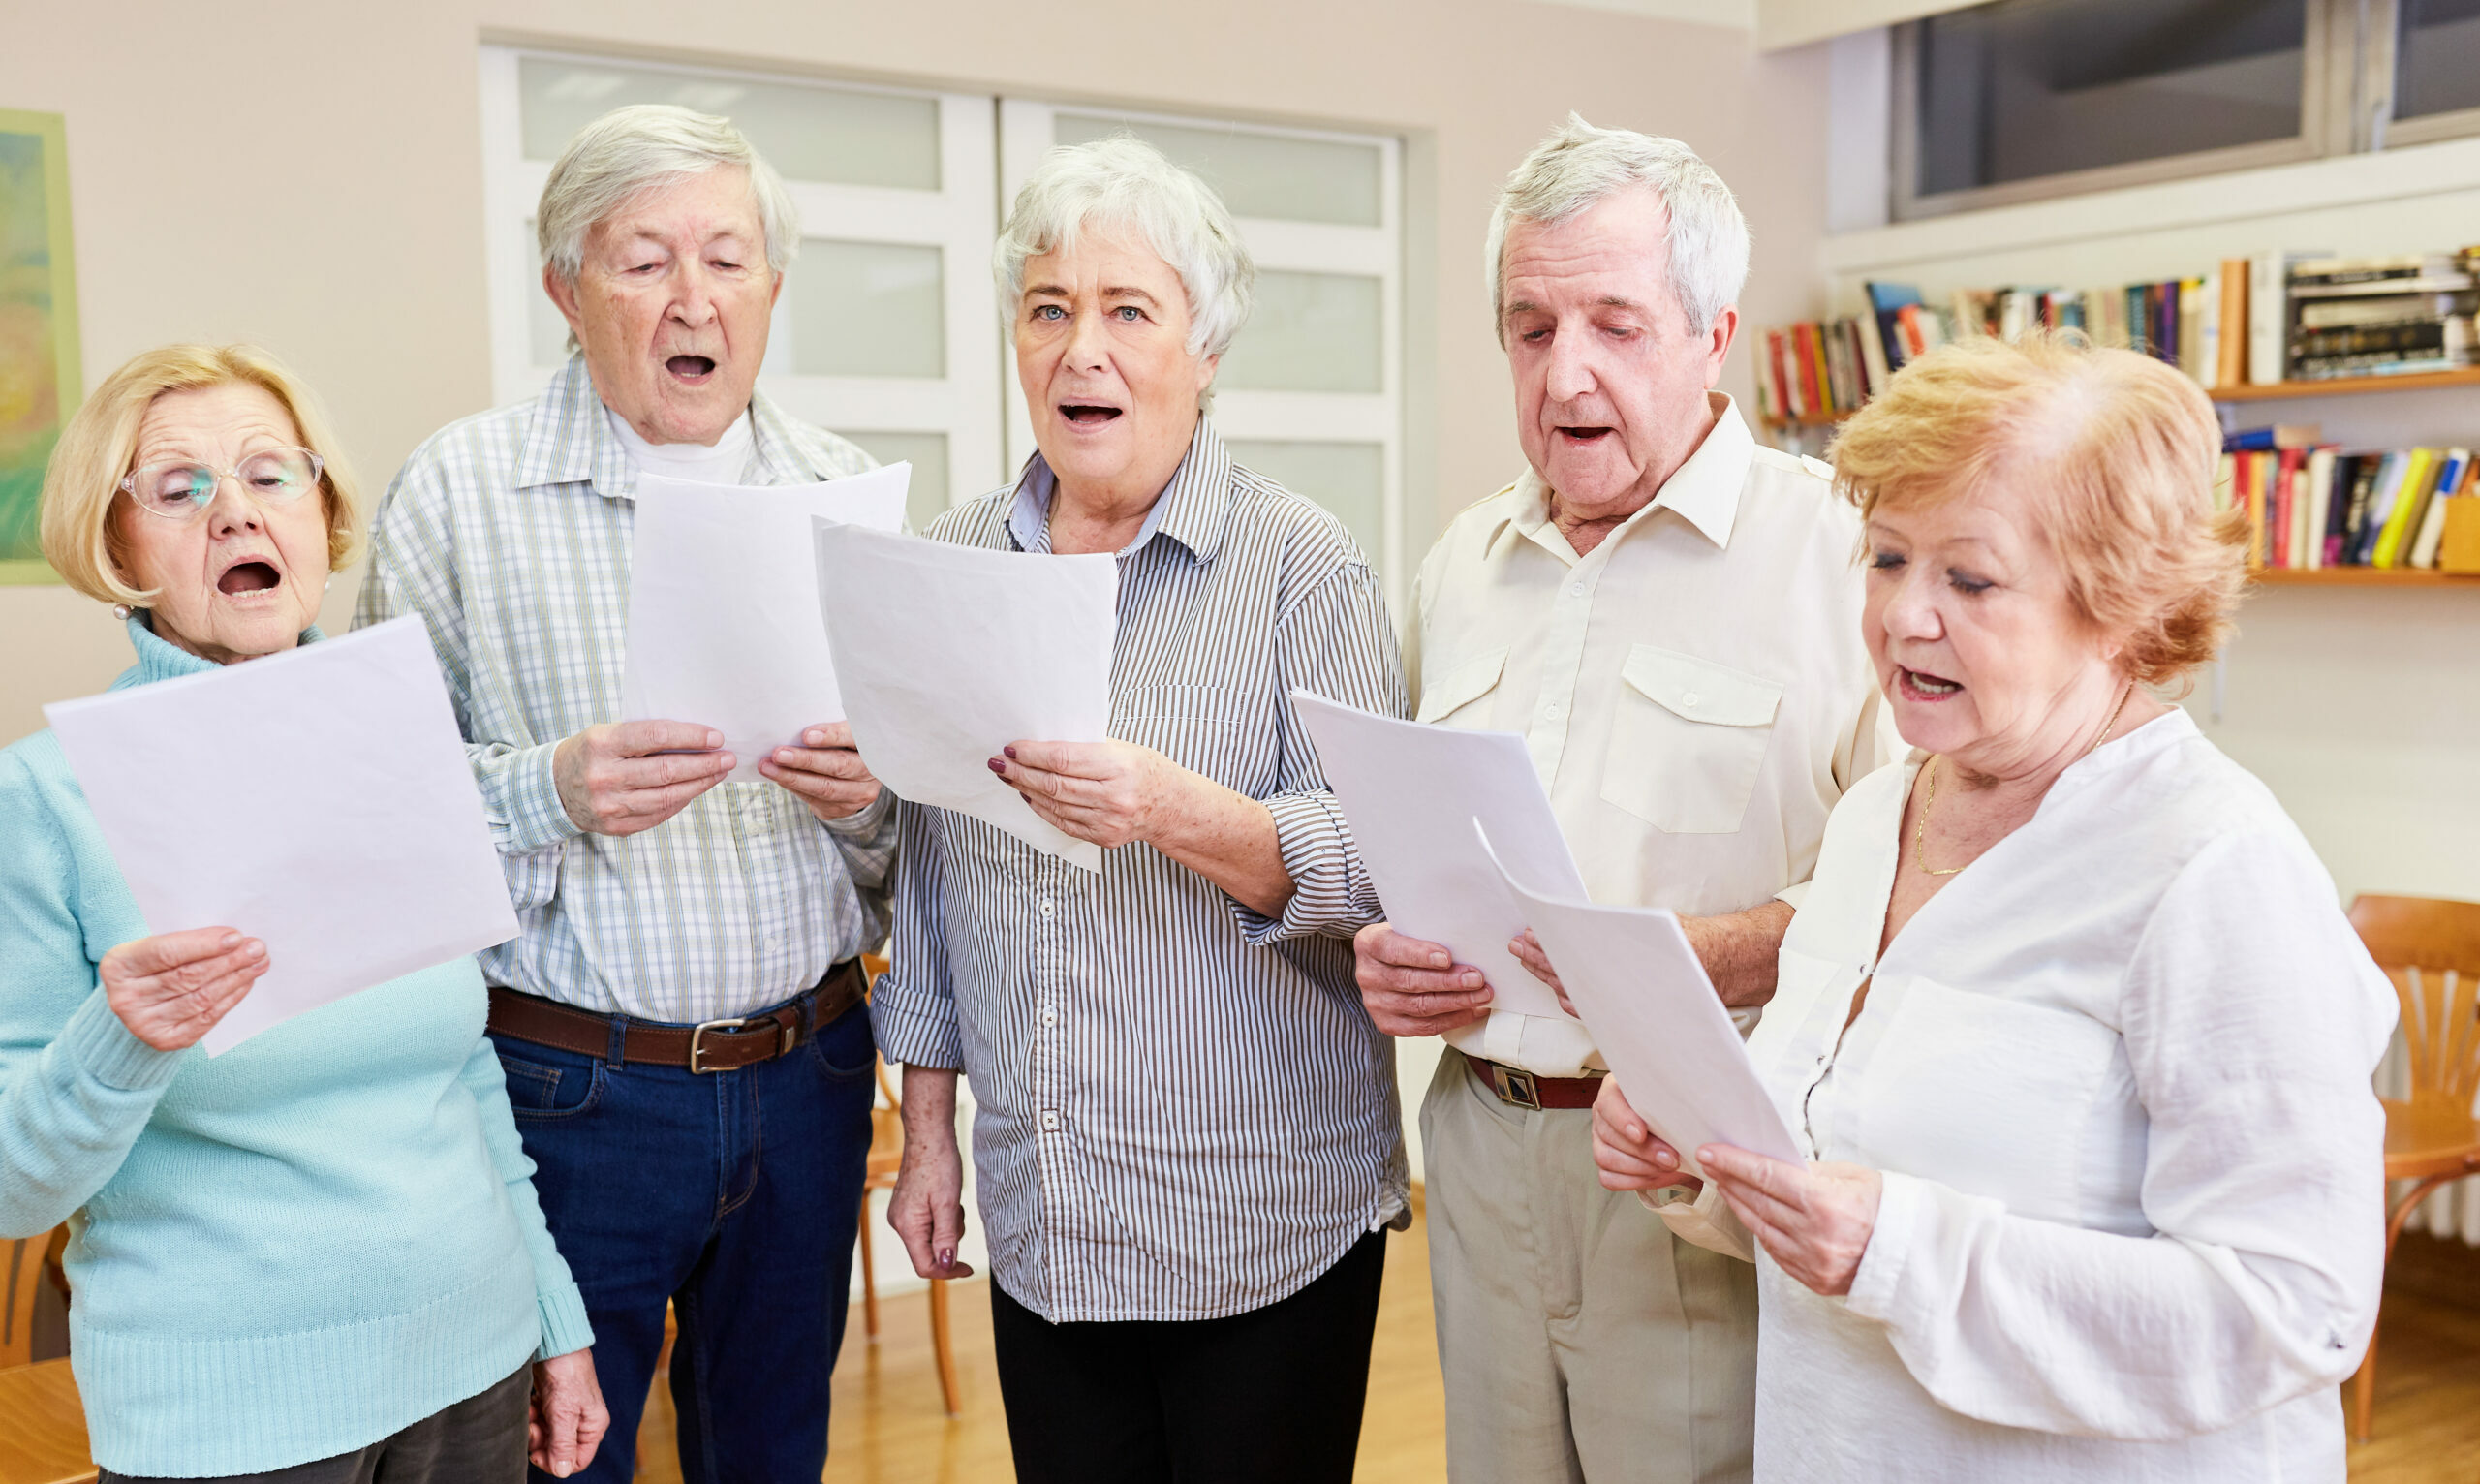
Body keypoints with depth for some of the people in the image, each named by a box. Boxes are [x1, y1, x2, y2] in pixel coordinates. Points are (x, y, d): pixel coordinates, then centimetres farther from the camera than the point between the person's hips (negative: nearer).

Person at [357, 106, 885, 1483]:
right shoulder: (461, 488, -4)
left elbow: (920, 832, 8)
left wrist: (867, 798, -13)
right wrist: (552, 793, -25)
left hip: (808, 1071, 3)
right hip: (568, 1091, -3)